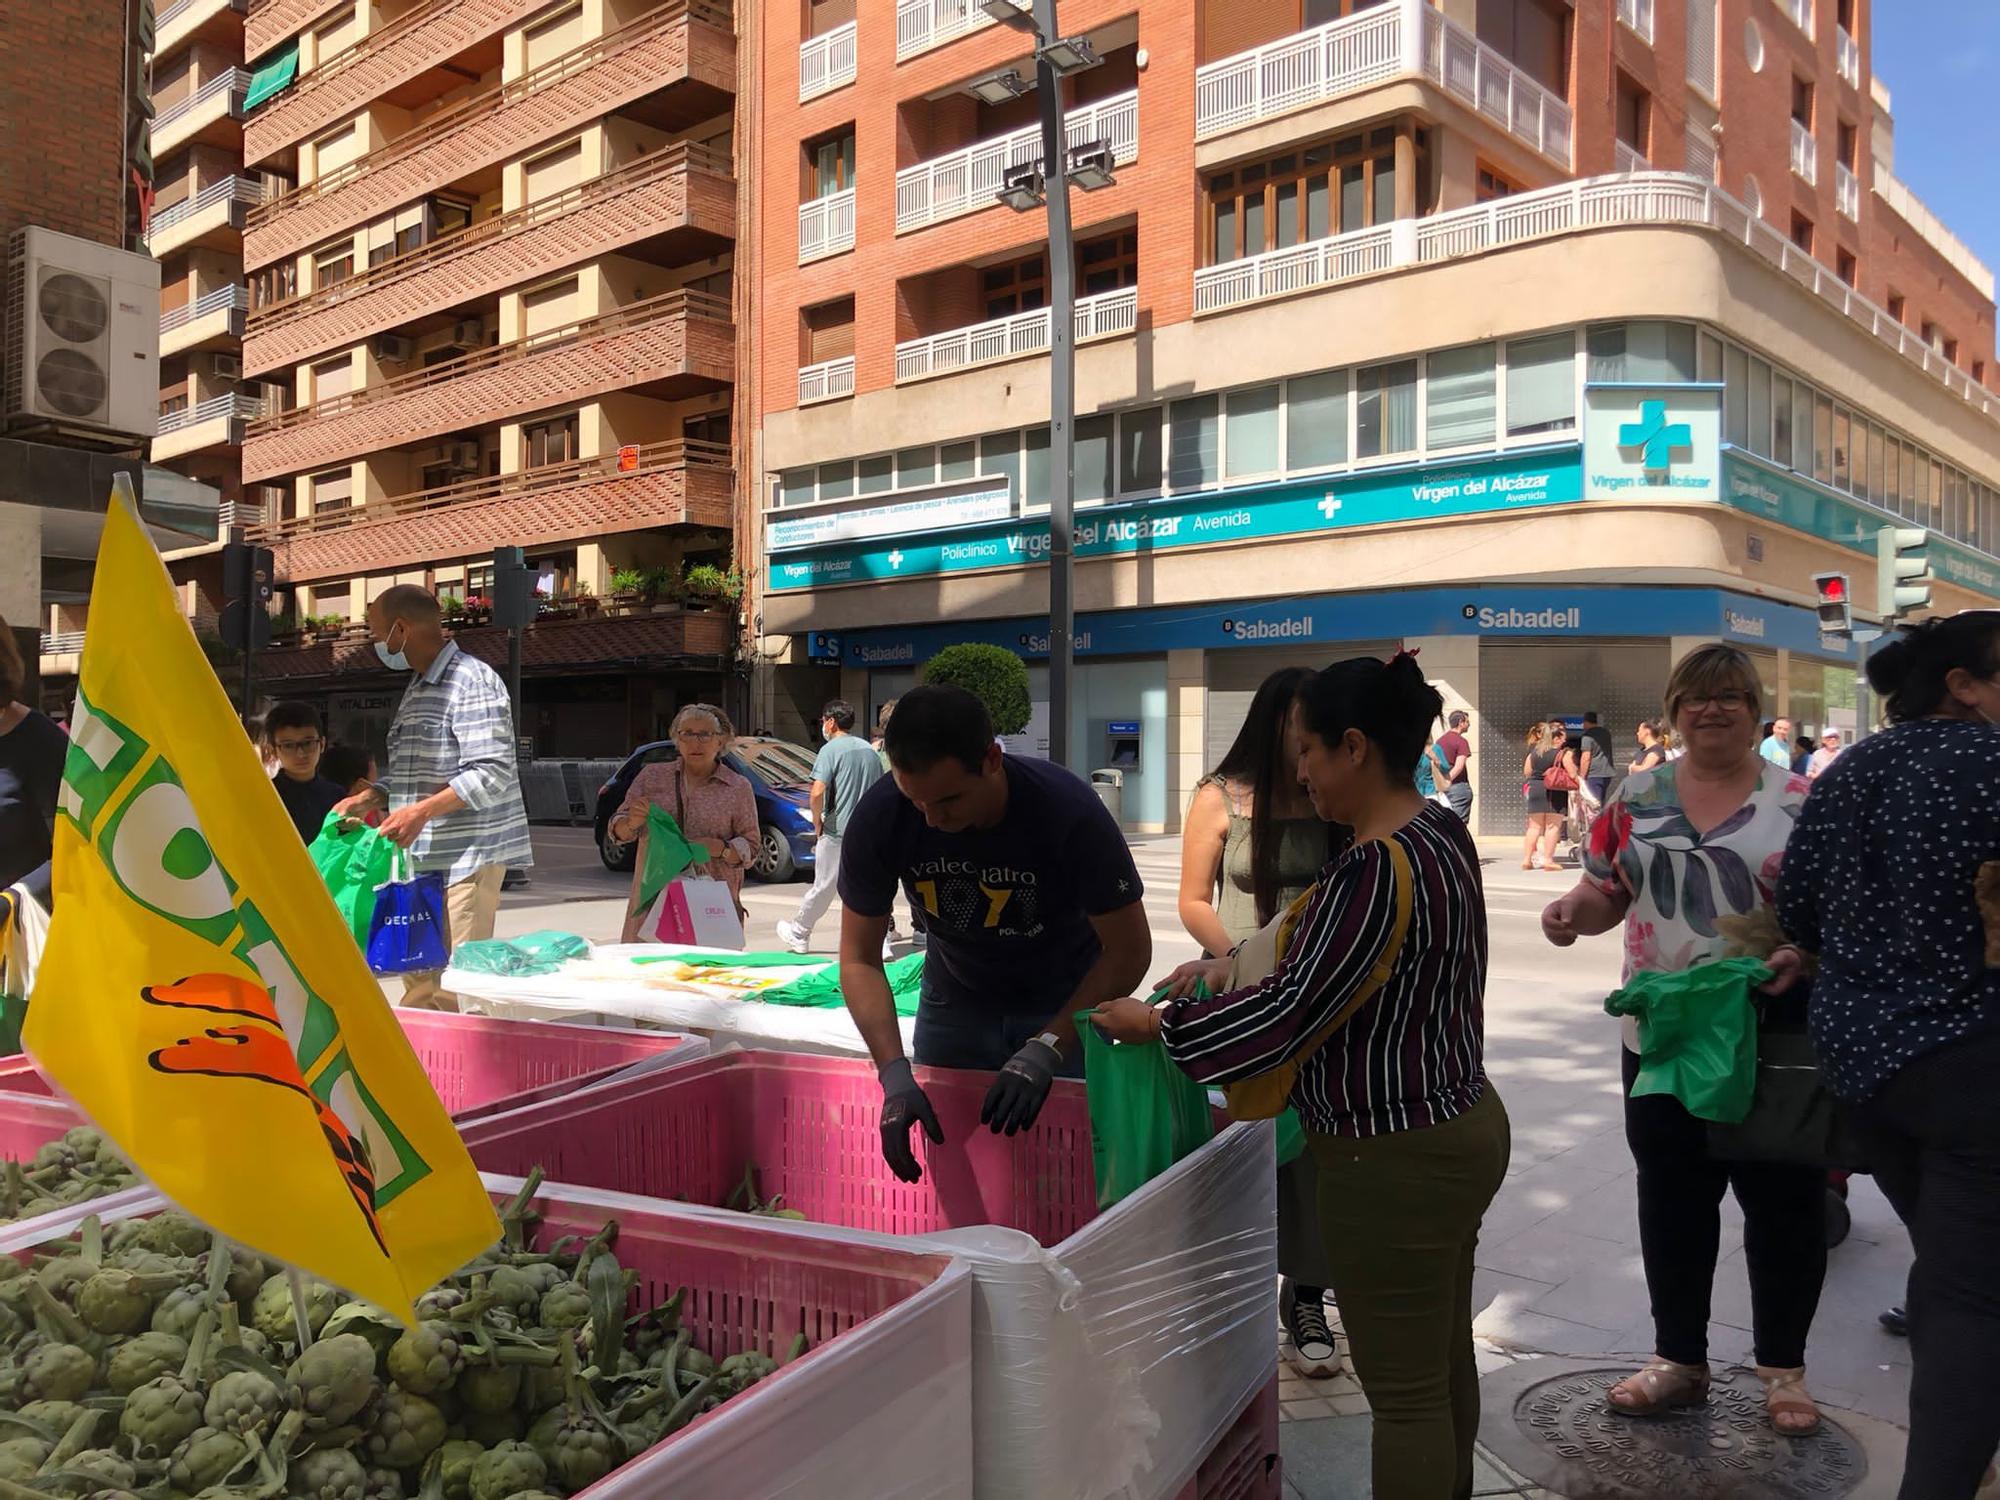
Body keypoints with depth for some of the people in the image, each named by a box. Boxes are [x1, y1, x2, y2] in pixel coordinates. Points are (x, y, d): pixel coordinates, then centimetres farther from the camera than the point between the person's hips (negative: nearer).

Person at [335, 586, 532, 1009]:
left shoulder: (472, 681, -10)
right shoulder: (416, 689, 20)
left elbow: (492, 773, -19)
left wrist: (422, 810, -23)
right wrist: (371, 799, 11)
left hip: (466, 857, -9)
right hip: (421, 858, 9)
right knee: (419, 983, 11)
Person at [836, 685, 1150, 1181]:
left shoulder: (1068, 809, -31)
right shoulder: (879, 817, -24)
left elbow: (1129, 949, -22)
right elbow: (860, 957, -16)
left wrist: (1047, 1047, -33)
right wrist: (895, 1074, -29)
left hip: (1067, 1004, -2)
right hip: (955, 999, 2)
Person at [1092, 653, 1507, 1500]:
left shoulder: (1377, 873, -25)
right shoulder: (1440, 832, 4)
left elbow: (1290, 1012, -22)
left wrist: (1155, 1025, -11)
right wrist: (1233, 973, 7)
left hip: (1396, 1161, -10)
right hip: (1457, 1127, 10)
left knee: (1404, 1390, 4)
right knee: (1444, 1360, 24)